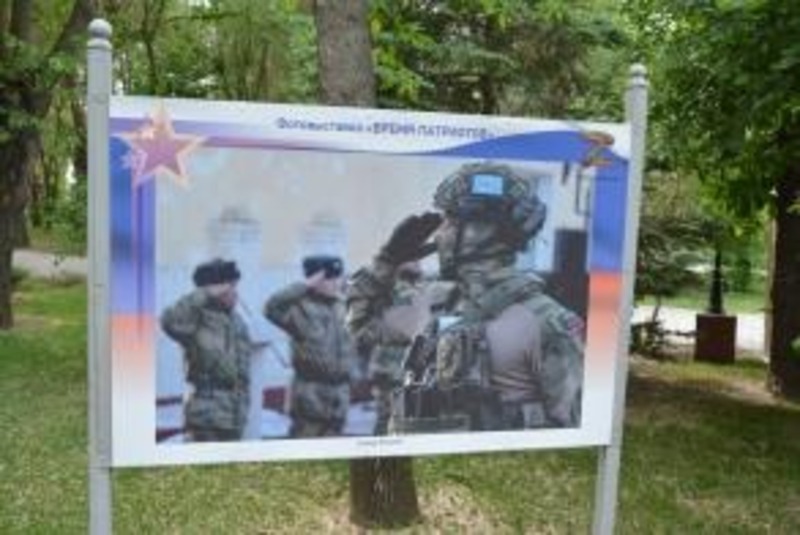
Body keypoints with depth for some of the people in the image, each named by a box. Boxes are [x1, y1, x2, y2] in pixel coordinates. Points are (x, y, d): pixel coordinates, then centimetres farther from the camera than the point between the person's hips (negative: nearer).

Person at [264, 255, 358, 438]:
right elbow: (271, 308, -32)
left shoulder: (340, 307, 10)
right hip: (312, 394, -7)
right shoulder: (302, 308, -13)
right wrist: (305, 285, -27)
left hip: (339, 394, 7)